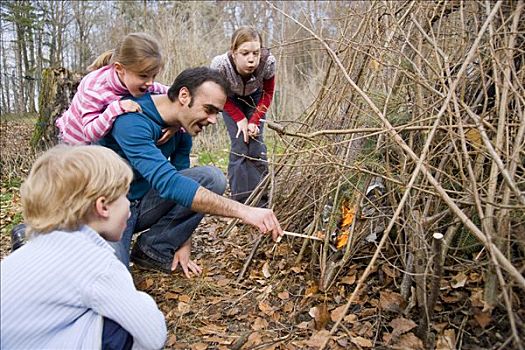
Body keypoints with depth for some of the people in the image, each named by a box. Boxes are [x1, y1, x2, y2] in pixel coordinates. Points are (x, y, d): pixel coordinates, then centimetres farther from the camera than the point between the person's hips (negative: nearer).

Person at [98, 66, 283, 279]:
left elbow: (182, 180, 7)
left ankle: (153, 248, -4)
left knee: (212, 179, -13)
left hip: (144, 204, 7)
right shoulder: (132, 120, -28)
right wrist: (243, 211, -44)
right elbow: (168, 183, -40)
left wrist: (183, 244, 2)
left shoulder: (182, 130, -3)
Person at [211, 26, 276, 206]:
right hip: (230, 100, -1)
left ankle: (261, 203, 6)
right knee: (239, 147, -13)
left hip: (255, 98, 1)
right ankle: (240, 203, -2)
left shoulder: (268, 62, -34)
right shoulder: (220, 65, -37)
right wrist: (240, 119, -18)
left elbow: (268, 93, -12)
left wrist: (255, 121, -20)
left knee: (256, 147, -8)